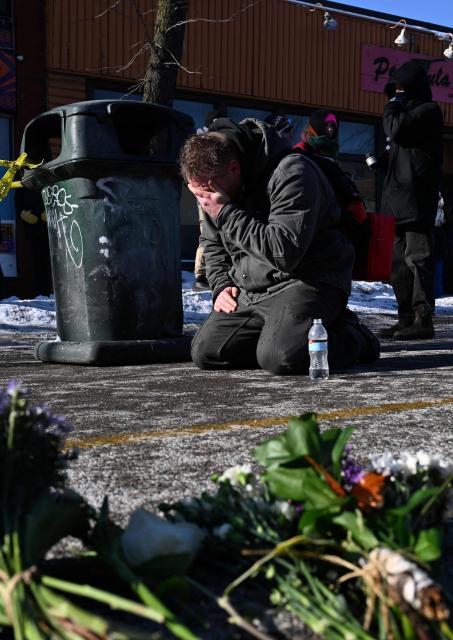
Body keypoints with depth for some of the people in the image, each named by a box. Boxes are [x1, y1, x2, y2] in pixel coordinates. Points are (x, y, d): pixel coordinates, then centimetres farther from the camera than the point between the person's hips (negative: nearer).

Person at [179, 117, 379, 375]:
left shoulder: (291, 173, -20)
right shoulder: (213, 182, 6)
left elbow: (285, 252, -30)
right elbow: (213, 244, 22)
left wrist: (226, 214, -26)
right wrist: (222, 285, 4)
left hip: (306, 281, -8)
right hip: (251, 292, 8)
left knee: (279, 357, -30)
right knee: (205, 352, -5)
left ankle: (352, 336, -1)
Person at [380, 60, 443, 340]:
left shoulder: (428, 111, -4)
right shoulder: (409, 112, 25)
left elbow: (397, 129, -17)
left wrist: (392, 108, 0)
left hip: (417, 201, -10)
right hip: (400, 200, 10)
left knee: (418, 258, -10)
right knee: (399, 262, 9)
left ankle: (423, 319, -9)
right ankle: (407, 317, 14)